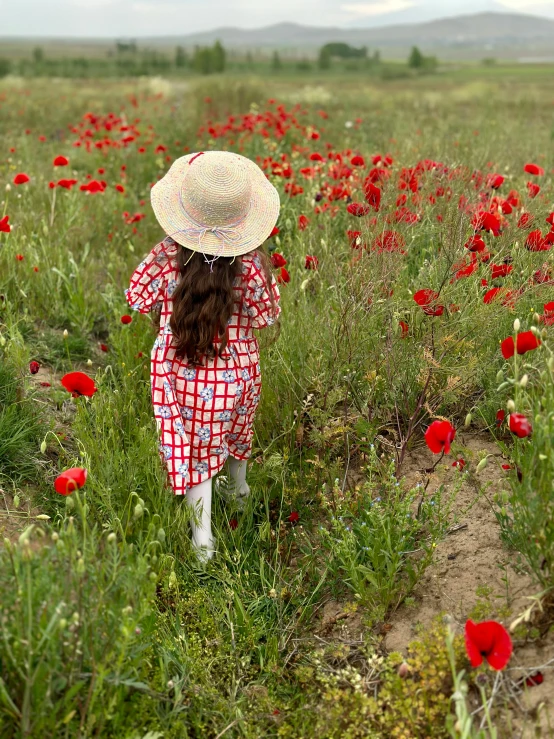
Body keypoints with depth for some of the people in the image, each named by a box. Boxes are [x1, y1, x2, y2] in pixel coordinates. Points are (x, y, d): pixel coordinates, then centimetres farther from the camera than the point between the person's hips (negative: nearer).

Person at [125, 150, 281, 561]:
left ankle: (203, 539, 17)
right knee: (236, 429, 29)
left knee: (194, 449, 11)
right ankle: (240, 488, 57)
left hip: (180, 371, -1)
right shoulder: (251, 263, -19)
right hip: (235, 369, 1)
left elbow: (138, 300, -4)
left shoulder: (167, 256, -18)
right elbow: (267, 317, -7)